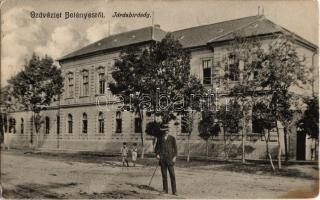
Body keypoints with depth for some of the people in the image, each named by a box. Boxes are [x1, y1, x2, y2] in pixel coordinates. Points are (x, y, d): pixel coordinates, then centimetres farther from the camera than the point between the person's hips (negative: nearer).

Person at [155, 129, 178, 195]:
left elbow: (175, 148, 4)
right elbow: (157, 147, 15)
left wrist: (175, 157, -8)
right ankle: (165, 190, 11)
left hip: (169, 158, -2)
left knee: (172, 175, -7)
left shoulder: (172, 138, 4)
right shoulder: (160, 138, 9)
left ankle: (174, 191, -5)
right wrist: (157, 154, -2)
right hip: (162, 158, 2)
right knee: (164, 175, 4)